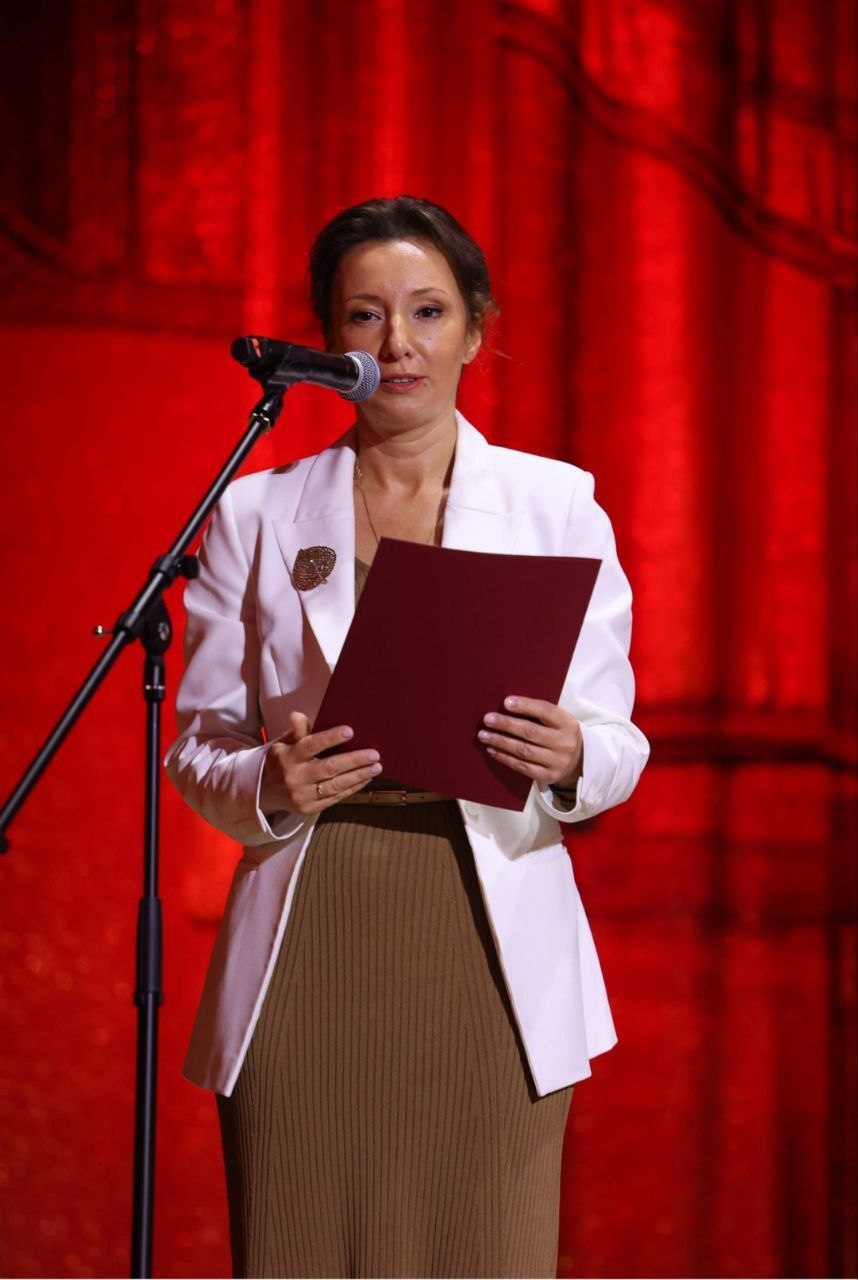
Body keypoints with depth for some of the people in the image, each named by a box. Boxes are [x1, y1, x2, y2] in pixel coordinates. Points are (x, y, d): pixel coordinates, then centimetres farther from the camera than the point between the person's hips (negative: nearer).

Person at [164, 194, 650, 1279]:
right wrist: (269, 785, -12)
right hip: (310, 958, 1)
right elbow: (198, 748, 9)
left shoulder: (557, 505, 7)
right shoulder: (255, 516, 9)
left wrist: (569, 759, -17)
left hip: (489, 955, 0)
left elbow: (617, 745, 6)